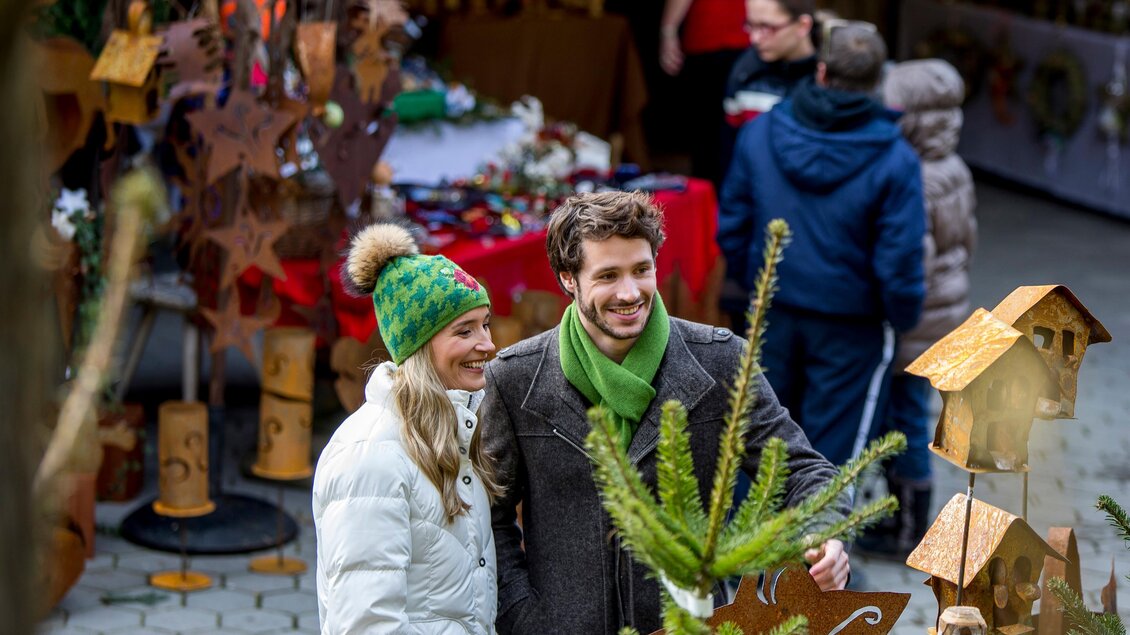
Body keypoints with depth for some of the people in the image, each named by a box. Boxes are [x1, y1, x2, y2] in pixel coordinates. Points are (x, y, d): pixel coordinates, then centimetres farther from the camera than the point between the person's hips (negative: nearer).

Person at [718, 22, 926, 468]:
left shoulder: (759, 134, -7)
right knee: (831, 448, 9)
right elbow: (899, 262, -17)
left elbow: (732, 226, 1)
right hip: (851, 328, -4)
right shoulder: (894, 162, -19)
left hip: (773, 313, 4)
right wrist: (903, 317, 1)